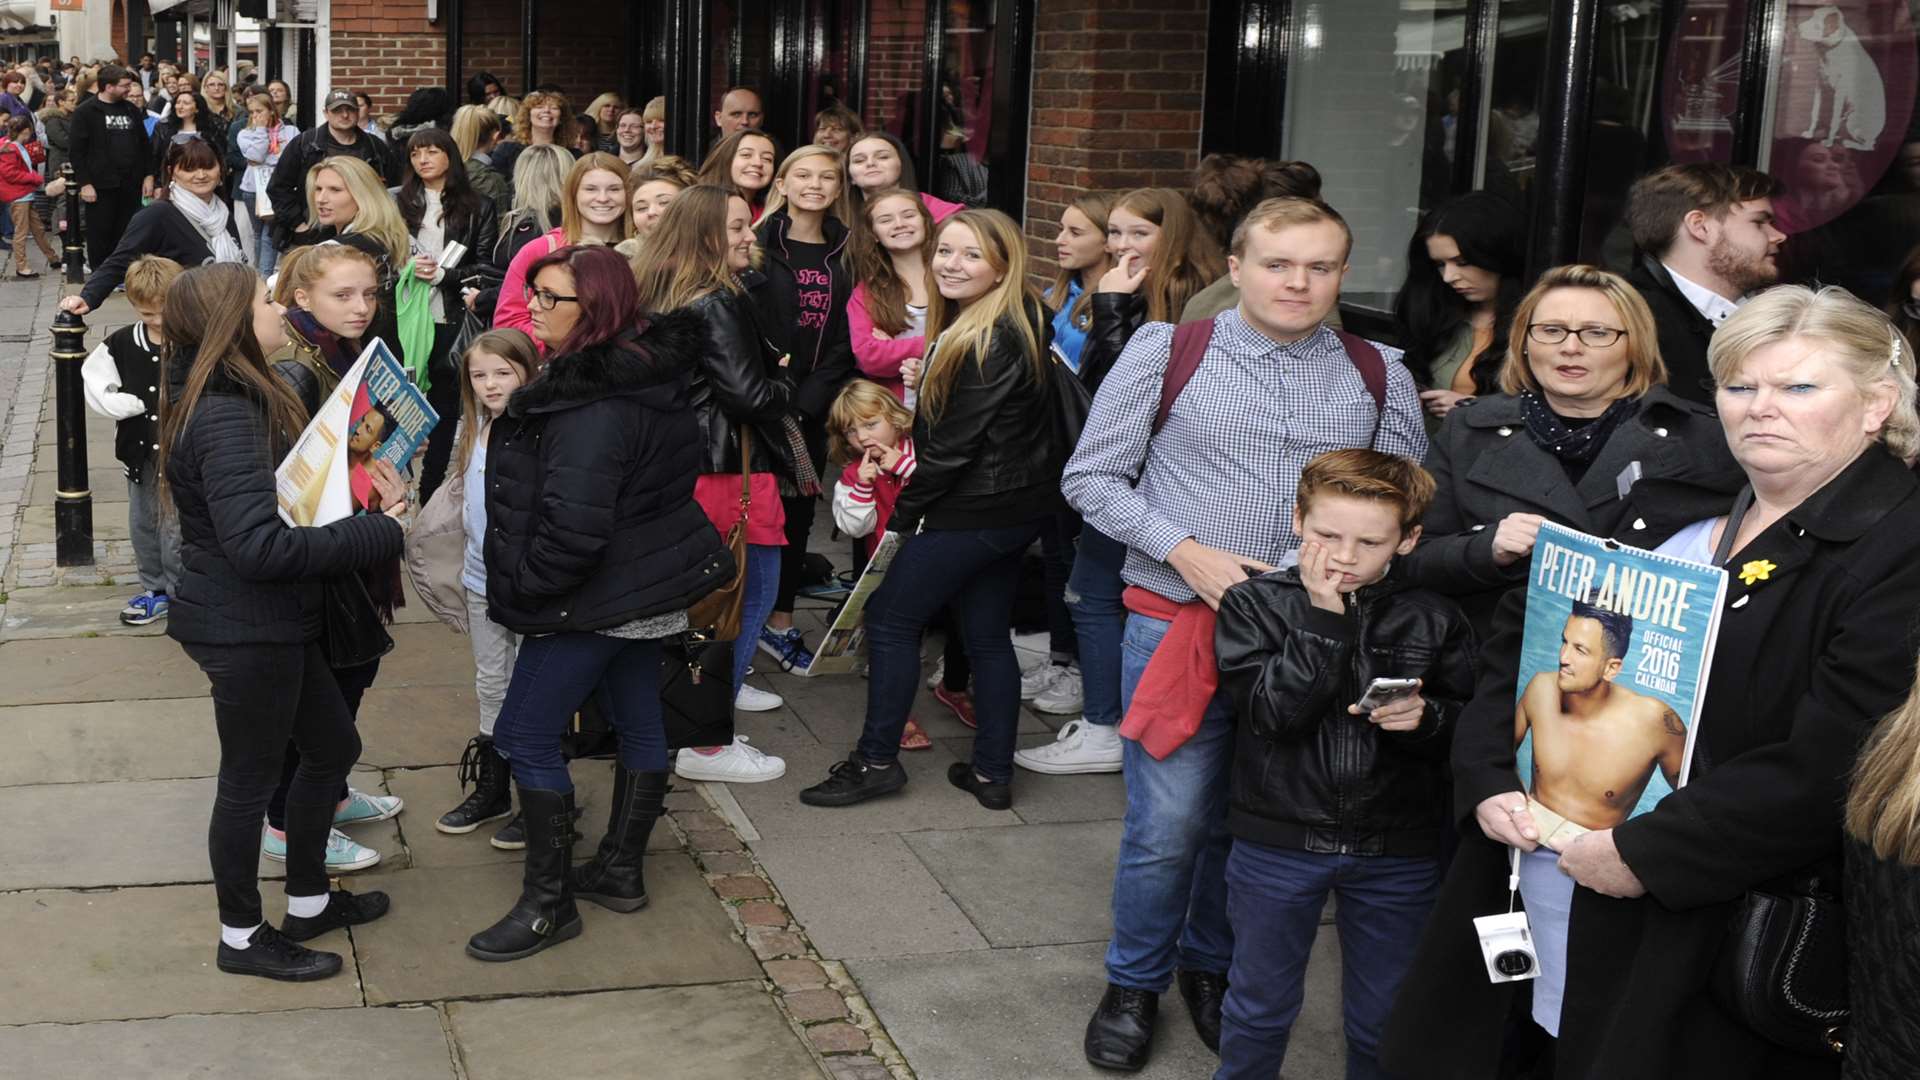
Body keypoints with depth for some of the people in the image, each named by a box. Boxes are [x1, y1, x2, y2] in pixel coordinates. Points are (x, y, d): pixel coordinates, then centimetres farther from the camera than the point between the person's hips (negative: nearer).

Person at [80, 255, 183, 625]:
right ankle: (154, 589, 30)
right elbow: (95, 385, 4)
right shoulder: (121, 344, -1)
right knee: (143, 522, 16)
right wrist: (134, 405, -8)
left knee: (176, 526, 2)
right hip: (138, 449, 5)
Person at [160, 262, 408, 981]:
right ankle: (242, 938, 24)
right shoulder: (226, 418, -24)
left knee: (333, 746, 21)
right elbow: (259, 545, -32)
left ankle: (308, 902, 37)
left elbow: (287, 495, 11)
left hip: (269, 623, 10)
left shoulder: (237, 400, 8)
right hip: (245, 629, -10)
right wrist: (380, 531, -26)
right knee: (251, 780, 6)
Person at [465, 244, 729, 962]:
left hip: (599, 598, -10)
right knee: (638, 722, 18)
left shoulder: (593, 409, -26)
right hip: (651, 585, 10)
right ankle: (620, 871, 33)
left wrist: (521, 586, -15)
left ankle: (549, 903, 6)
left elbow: (573, 526, -30)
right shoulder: (646, 373, 5)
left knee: (525, 735, -1)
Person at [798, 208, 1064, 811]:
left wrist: (907, 510, -10)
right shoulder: (1019, 323, 10)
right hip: (1015, 506, 10)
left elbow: (955, 441, -20)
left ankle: (877, 762, 10)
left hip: (974, 512, -10)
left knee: (890, 617, 1)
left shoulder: (992, 340, -21)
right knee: (988, 635, 14)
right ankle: (993, 774, 19)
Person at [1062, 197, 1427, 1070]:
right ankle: (1134, 986, 22)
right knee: (1167, 825, -1)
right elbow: (1091, 479, -1)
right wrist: (1186, 552, -12)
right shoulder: (1166, 352, -3)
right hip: (1180, 624, -2)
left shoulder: (1379, 376, 4)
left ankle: (1211, 968, 37)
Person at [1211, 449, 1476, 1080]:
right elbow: (1272, 711, -19)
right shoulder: (1254, 604, -7)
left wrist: (1426, 717, -20)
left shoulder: (1433, 620, -4)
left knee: (1383, 1017, 16)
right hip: (1277, 843, -1)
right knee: (1260, 1004, 17)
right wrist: (1326, 619, -22)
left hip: (1397, 854, 1)